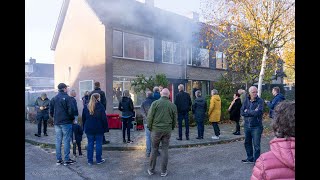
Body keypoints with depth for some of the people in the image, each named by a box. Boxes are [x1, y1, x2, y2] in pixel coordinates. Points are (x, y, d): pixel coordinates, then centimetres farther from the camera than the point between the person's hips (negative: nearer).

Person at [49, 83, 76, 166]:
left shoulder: (53, 98, 9)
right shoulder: (67, 98, -11)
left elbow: (51, 111, 10)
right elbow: (70, 111, -15)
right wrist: (72, 118, -2)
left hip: (57, 123, 6)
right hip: (66, 122, -6)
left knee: (58, 141, 11)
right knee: (66, 141, -1)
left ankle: (58, 159, 16)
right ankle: (67, 160, 3)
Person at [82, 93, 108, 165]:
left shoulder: (86, 107, 7)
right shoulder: (100, 106, -8)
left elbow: (83, 118, 12)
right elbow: (104, 118, -8)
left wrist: (84, 127, 19)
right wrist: (105, 127, -1)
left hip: (89, 129, 4)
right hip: (99, 129, -4)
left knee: (90, 144, 9)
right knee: (98, 144, 5)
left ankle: (90, 160, 14)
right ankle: (98, 160, 12)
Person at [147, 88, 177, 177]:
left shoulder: (155, 103, -7)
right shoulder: (173, 105, 1)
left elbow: (150, 117, -7)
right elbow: (174, 119, 7)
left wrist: (150, 127, 5)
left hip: (156, 130, -1)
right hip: (167, 130, 1)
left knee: (154, 149, 12)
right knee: (165, 150, 9)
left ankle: (151, 170, 22)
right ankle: (163, 171, 16)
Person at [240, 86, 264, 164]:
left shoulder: (260, 101, -10)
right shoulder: (246, 100, 3)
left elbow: (258, 112, -24)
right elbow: (242, 112, -6)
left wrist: (247, 111, -10)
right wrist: (252, 112, -16)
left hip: (256, 126, -5)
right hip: (247, 125, 5)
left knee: (256, 145, -1)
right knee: (247, 143, 17)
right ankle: (250, 158, 34)